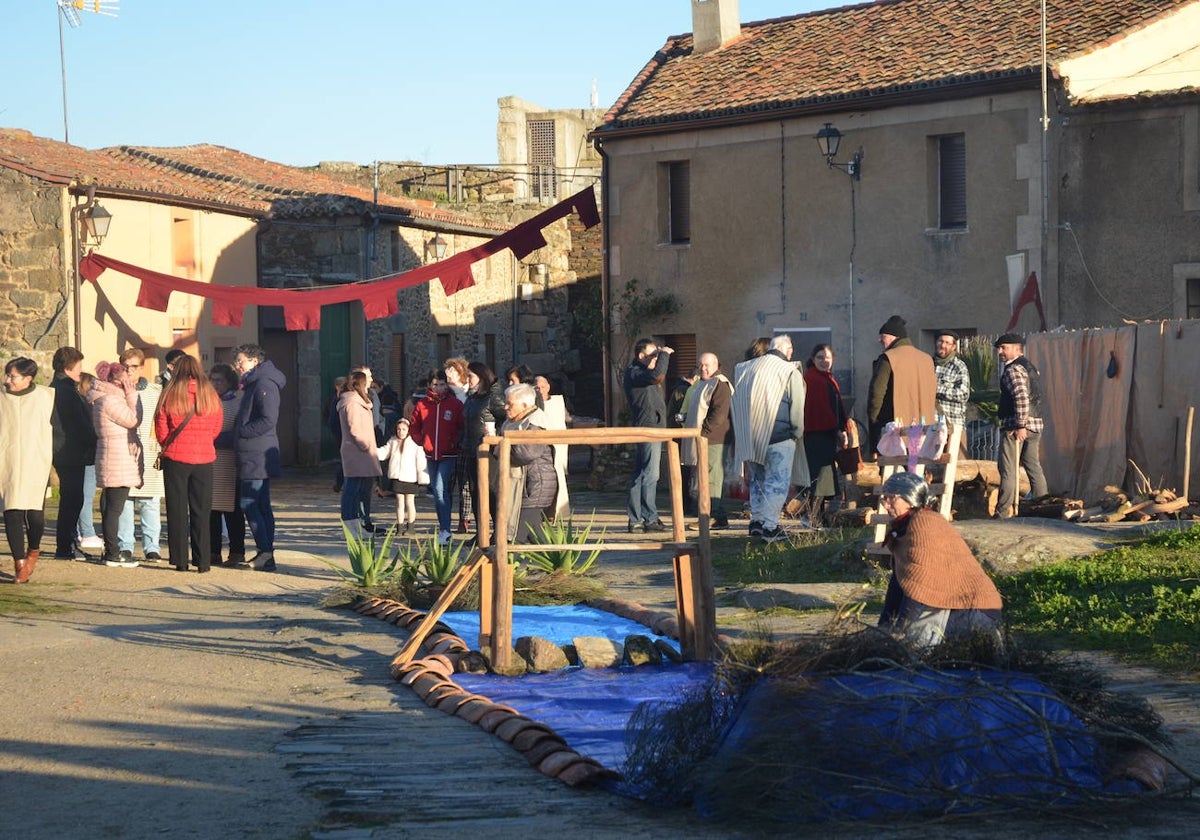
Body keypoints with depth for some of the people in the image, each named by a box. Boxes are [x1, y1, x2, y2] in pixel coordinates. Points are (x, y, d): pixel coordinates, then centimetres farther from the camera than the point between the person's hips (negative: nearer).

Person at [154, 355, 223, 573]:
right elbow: (217, 429, 8)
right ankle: (203, 561, 6)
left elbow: (161, 432, -2)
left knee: (177, 511, 6)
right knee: (202, 512, 8)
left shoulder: (170, 395, -6)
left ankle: (180, 560, 5)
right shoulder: (210, 395, 1)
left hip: (175, 458, -2)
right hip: (204, 459, 2)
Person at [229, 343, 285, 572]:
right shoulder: (253, 384, 19)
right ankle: (266, 553, 15)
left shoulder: (264, 384, -14)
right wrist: (222, 439, 16)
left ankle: (265, 551, -12)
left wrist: (239, 432, -16)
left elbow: (268, 420, -23)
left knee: (249, 504, -11)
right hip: (254, 457, 10)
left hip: (257, 457, -10)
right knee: (261, 505, 11)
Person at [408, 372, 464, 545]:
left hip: (449, 455, -5)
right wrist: (422, 441, 3)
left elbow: (463, 427, -1)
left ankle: (445, 530, -19)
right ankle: (443, 527, 24)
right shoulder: (422, 405, 4)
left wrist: (455, 442, -11)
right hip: (431, 455, 5)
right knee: (436, 491, 12)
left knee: (441, 490, -17)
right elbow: (413, 427, 15)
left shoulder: (455, 404, -4)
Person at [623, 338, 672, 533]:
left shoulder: (640, 372, 18)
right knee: (650, 475, -10)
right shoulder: (634, 373, -13)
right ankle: (650, 519, -10)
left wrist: (662, 356, 20)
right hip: (648, 428, -11)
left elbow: (658, 378, 32)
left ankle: (634, 519, 14)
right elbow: (656, 376, -30)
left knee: (640, 474, 11)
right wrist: (664, 355, -17)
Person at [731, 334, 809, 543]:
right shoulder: (790, 372, -8)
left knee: (758, 479, 19)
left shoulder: (744, 369, 9)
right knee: (777, 481, -1)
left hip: (749, 437, 6)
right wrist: (797, 432, 7)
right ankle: (769, 526, -7)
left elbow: (737, 404, 14)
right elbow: (797, 408, -7)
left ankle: (757, 520, 17)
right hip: (779, 437, -6)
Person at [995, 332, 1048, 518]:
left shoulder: (1013, 369, -11)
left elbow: (1021, 397, -23)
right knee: (1034, 467, 11)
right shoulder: (1030, 367, 19)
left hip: (1015, 426, -9)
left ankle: (1003, 513, -6)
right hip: (1036, 423, 9)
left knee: (1008, 470, -6)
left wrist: (1020, 425, -22)